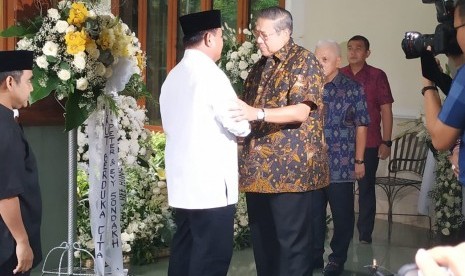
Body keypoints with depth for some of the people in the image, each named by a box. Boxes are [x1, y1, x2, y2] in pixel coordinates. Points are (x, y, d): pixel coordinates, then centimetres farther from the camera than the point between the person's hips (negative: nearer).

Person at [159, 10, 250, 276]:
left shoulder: (173, 76, 13)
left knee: (184, 249, 12)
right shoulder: (210, 74, -13)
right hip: (211, 182, -8)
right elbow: (239, 124, -14)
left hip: (182, 181, 9)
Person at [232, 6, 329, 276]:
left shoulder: (304, 61, -6)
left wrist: (258, 113, -28)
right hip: (258, 168, 8)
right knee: (262, 241, 12)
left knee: (292, 242, -3)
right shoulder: (260, 67, 18)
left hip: (290, 168, -8)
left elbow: (301, 112, -18)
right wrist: (238, 114, 9)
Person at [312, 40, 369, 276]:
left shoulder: (353, 89, -2)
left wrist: (359, 161, -3)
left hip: (341, 165, -3)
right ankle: (315, 255, 25)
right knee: (313, 212, 10)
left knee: (342, 213, 6)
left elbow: (361, 126, -1)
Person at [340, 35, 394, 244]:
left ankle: (365, 233, 12)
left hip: (369, 143, -3)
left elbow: (386, 110, -2)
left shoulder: (377, 76, -2)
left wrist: (386, 142, -7)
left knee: (366, 188, 5)